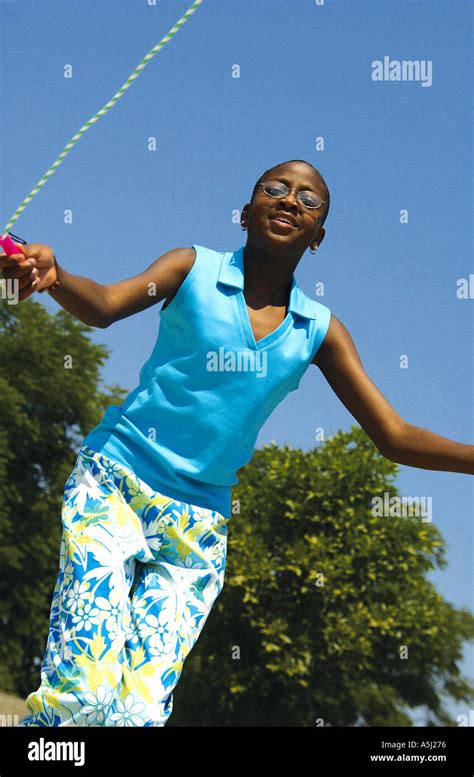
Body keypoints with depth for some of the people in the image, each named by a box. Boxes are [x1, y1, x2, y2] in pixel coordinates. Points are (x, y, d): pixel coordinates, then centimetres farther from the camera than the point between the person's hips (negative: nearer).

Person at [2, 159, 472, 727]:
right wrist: (51, 273, -41)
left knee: (141, 709, -5)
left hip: (198, 527, 3)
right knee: (83, 691, -20)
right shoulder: (194, 269, 0)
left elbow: (395, 438, 7)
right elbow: (103, 306, -18)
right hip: (115, 486, -3)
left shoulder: (319, 331, 7)